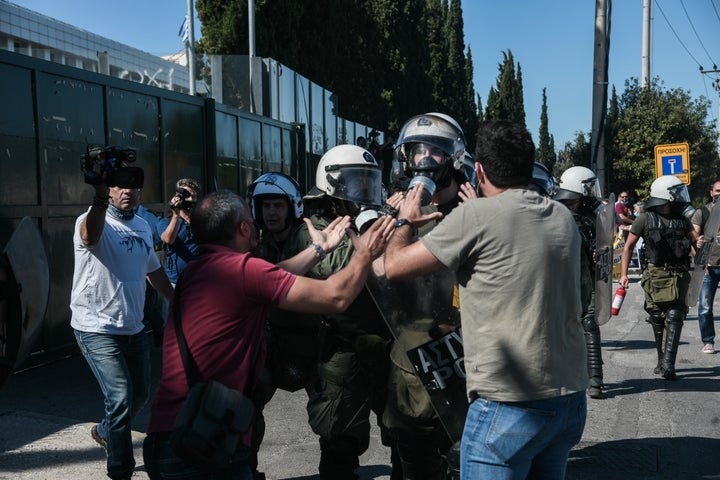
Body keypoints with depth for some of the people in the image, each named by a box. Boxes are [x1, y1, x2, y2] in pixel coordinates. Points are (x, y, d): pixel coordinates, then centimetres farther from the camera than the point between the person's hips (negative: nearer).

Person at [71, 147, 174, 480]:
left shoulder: (143, 228, 8)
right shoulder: (93, 221, -16)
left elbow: (154, 270, 22)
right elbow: (90, 234, -43)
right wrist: (100, 199, -62)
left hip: (134, 328, 8)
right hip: (97, 330, -8)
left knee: (140, 394, 19)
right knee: (121, 397, -16)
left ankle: (104, 432, 48)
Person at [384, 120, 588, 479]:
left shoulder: (475, 216, -13)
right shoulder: (563, 217, 7)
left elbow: (395, 266, -7)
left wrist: (404, 221, 12)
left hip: (508, 406, -7)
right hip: (570, 398, 7)